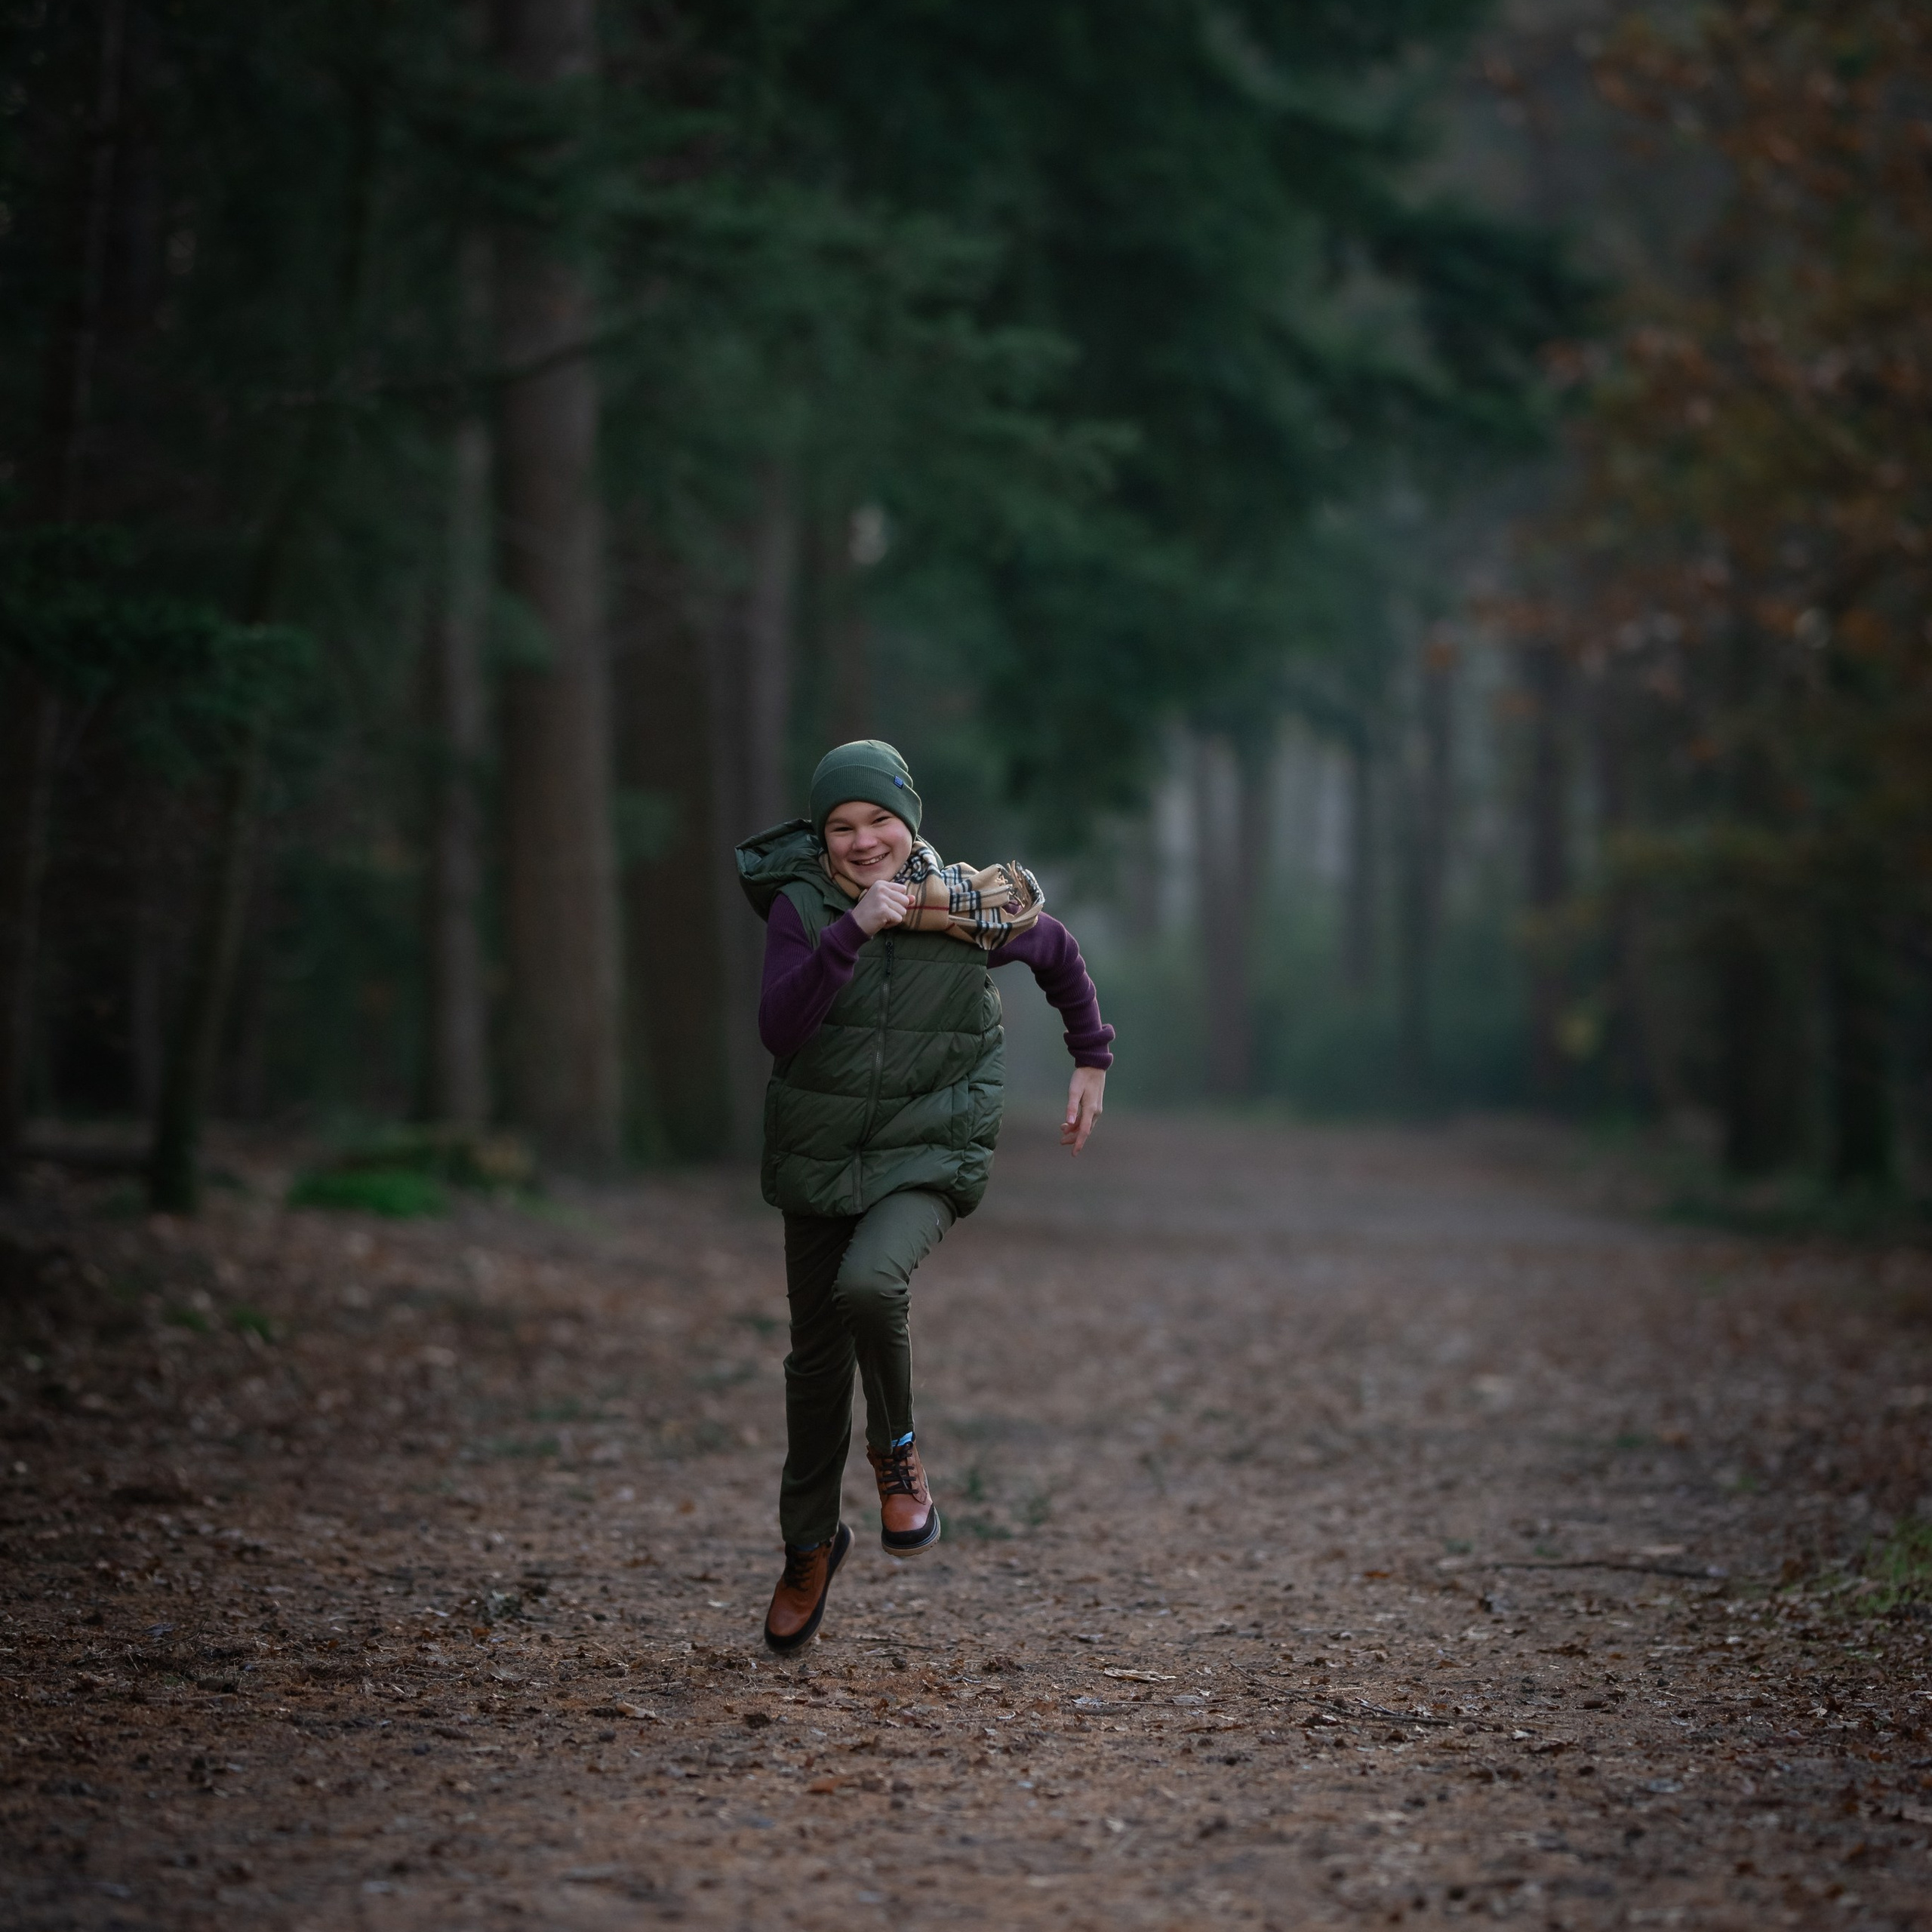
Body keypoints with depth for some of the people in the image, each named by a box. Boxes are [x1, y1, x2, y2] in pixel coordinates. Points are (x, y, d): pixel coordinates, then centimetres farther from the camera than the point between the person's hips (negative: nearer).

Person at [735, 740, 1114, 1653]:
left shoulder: (972, 907, -9)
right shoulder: (801, 906, -10)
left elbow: (1059, 954, 12)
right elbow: (779, 1030, -25)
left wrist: (1092, 1061, 17)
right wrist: (854, 930, -32)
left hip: (929, 1157, -2)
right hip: (818, 1157, 2)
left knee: (869, 1284, -32)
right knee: (817, 1357, 13)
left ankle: (897, 1450, -3)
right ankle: (809, 1545, 35)